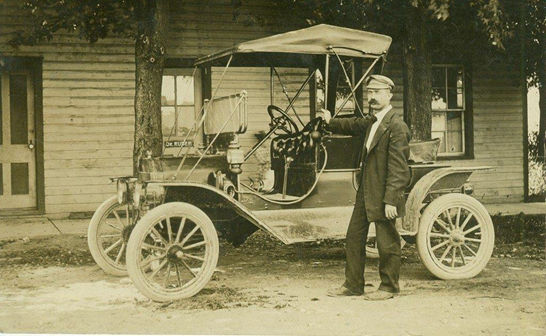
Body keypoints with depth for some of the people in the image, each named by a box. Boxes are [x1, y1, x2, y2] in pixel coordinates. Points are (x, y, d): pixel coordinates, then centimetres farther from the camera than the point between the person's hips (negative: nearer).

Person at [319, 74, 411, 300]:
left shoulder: (397, 127, -17)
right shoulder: (371, 122, 10)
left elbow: (397, 168, -21)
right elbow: (353, 125, 35)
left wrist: (391, 200, -23)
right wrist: (331, 122, 24)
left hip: (383, 196, -9)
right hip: (365, 192, 9)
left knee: (387, 243, 4)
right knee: (354, 237, 14)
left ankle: (389, 287, 18)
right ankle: (353, 284, 25)